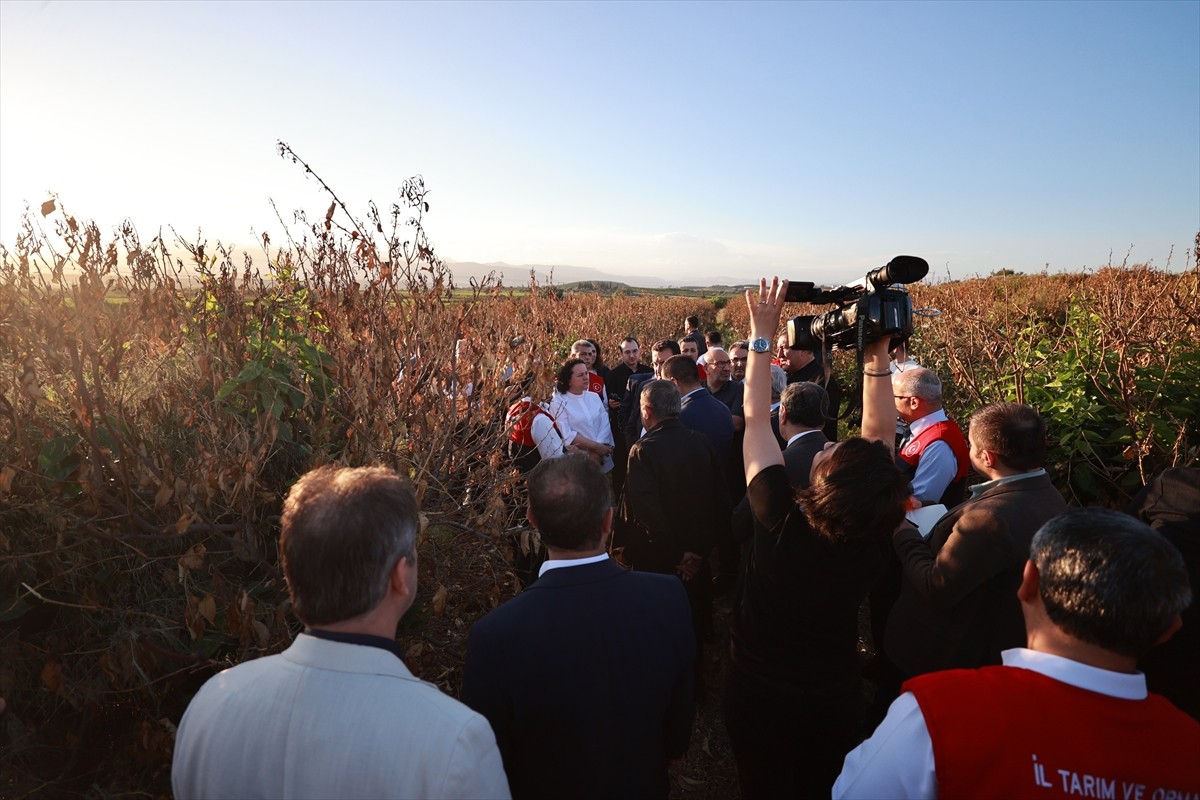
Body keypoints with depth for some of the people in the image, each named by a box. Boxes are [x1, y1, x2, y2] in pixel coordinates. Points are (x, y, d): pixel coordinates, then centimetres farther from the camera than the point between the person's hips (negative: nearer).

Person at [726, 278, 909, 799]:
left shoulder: (782, 522, -34)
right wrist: (876, 354, -16)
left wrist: (763, 335, -19)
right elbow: (881, 434, -14)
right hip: (835, 702, 2)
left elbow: (756, 419, -24)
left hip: (758, 697, -2)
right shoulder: (874, 539, -25)